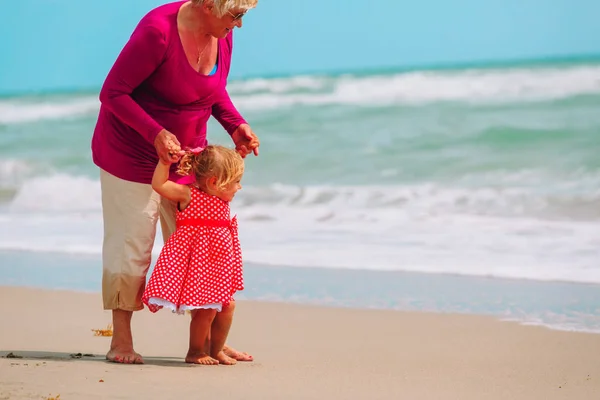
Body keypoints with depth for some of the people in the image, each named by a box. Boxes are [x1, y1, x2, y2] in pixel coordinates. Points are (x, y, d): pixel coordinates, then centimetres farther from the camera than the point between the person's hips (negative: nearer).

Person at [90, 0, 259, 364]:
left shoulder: (222, 34, -7)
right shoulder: (158, 31, -28)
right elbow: (113, 92, -21)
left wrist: (235, 125, -7)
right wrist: (156, 134, -31)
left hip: (185, 156, 6)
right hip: (131, 153, -6)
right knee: (132, 246, -2)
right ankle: (121, 340, 10)